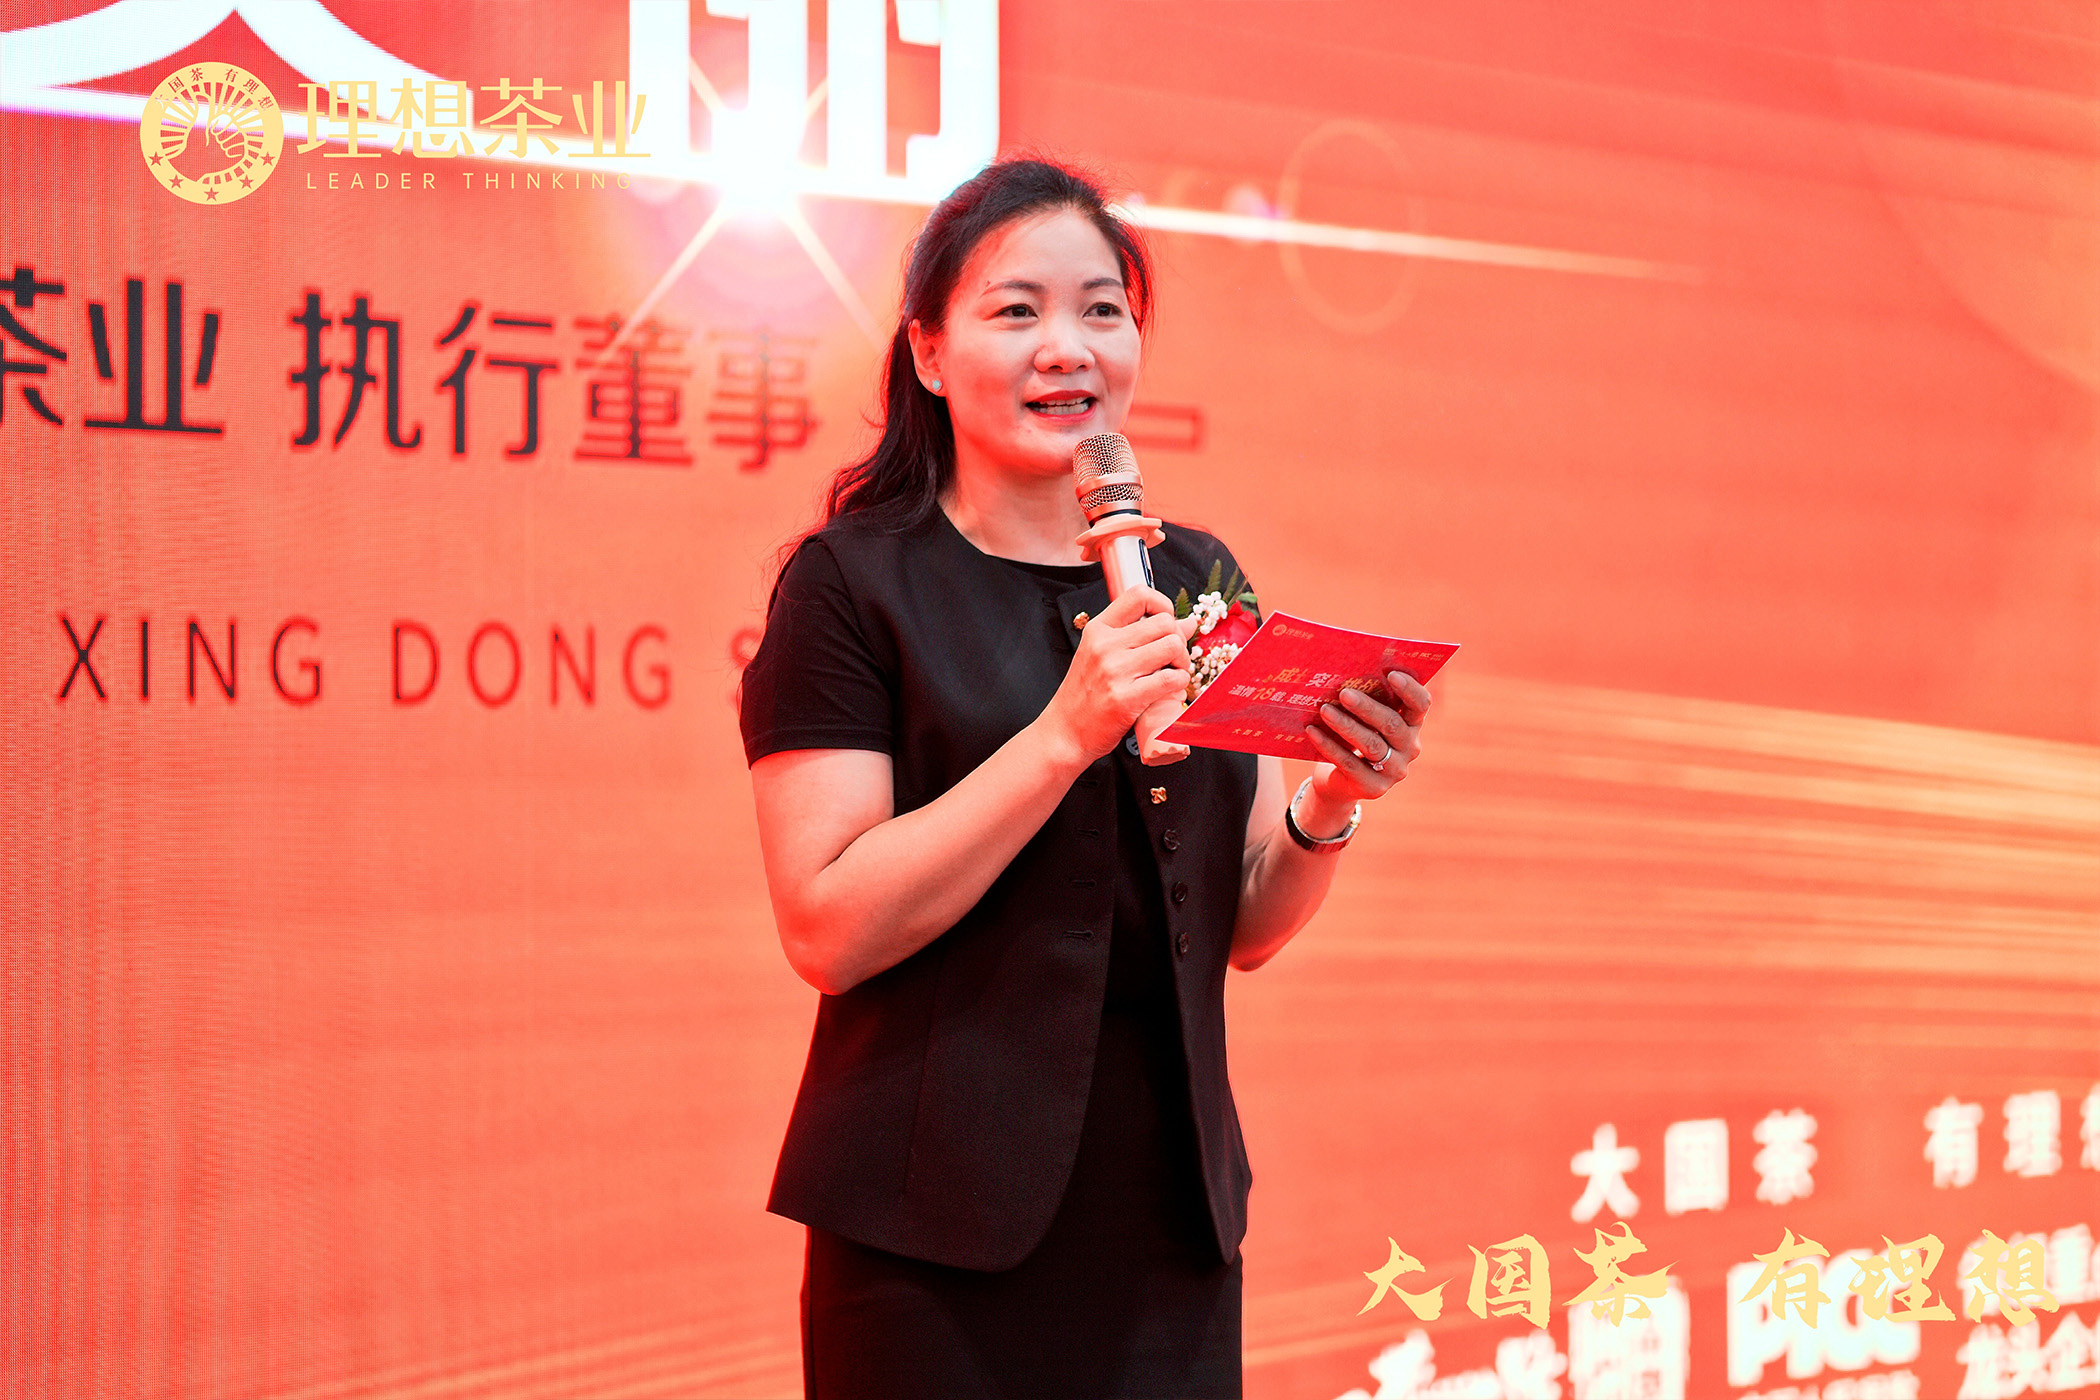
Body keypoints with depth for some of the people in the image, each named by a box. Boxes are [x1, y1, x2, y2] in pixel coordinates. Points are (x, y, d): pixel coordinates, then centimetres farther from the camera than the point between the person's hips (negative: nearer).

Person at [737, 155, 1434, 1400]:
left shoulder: (1196, 580, 9)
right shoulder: (853, 581, -6)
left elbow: (1246, 931, 12)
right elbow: (827, 931, -15)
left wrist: (1331, 805, -8)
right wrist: (1066, 732, -21)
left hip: (1169, 1223, 5)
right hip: (937, 1235, -4)